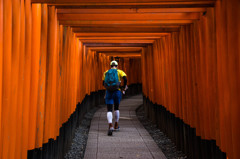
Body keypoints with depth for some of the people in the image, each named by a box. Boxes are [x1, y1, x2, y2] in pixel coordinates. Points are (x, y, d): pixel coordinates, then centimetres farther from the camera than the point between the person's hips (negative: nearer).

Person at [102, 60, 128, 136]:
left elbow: (103, 83, 15)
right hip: (117, 92, 0)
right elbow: (125, 78, -12)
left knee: (109, 110, -3)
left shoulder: (106, 73, 13)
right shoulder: (119, 71, 5)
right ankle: (116, 125, 31)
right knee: (116, 108, 21)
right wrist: (125, 86, 3)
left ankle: (110, 126, -25)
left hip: (108, 92, 0)